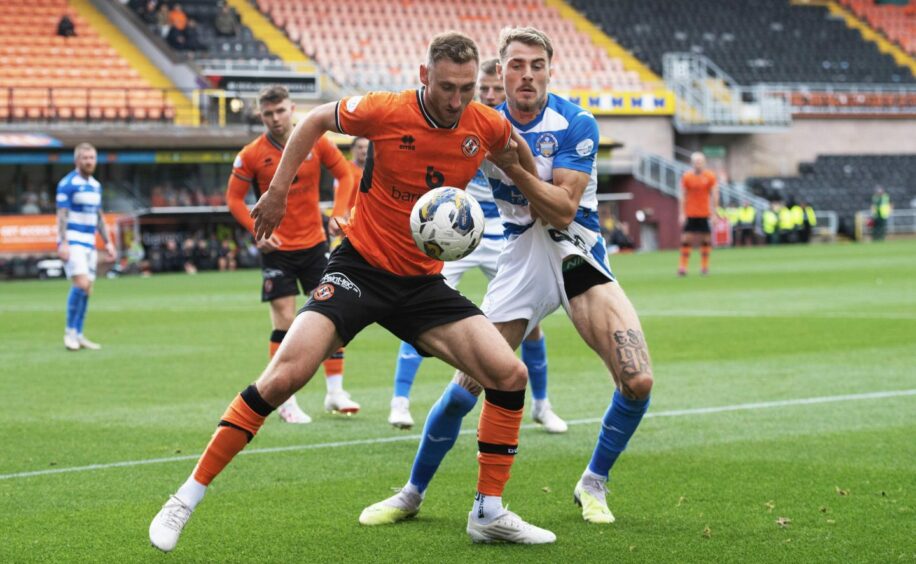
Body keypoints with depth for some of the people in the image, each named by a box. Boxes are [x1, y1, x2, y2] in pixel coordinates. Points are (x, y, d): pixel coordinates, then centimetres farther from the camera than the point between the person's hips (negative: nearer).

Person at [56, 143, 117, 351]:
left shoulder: (95, 185, 15)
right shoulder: (67, 184, -8)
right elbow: (62, 215, -12)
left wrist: (108, 243, 16)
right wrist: (63, 244, -20)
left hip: (89, 243, 7)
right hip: (72, 242, -7)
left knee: (86, 289, 5)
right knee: (81, 284, -19)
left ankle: (78, 335, 11)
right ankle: (70, 331, -8)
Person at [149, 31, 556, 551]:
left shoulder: (487, 126, -6)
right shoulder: (386, 111, -16)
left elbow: (517, 150, 19)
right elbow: (317, 121, 2)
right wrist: (278, 191, 2)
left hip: (423, 283, 4)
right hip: (360, 268, -4)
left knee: (510, 375, -10)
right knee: (284, 376, -20)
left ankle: (489, 512, 6)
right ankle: (188, 499, -9)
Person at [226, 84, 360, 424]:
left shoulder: (315, 142, -4)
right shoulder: (252, 155, -8)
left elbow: (344, 175, 5)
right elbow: (234, 198, -2)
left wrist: (339, 214, -9)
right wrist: (258, 231, -15)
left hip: (314, 243, 3)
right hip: (277, 248, -2)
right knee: (284, 323, -4)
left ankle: (335, 392, 12)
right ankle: (286, 402, 5)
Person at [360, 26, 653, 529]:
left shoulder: (575, 124, -13)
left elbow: (563, 210, -19)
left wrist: (512, 163, -30)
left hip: (578, 257, -2)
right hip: (520, 262, 2)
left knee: (637, 382, -18)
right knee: (466, 385, -4)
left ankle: (593, 484, 7)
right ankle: (412, 494, 15)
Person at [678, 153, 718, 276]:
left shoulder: (710, 177, 0)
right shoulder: (686, 177, -1)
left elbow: (714, 195, 1)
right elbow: (683, 196, 1)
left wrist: (713, 212, -6)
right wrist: (682, 213, -3)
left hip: (705, 214, 1)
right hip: (690, 214, -1)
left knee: (706, 239, 4)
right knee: (686, 239, -6)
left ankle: (704, 266, 14)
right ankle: (682, 267, -4)